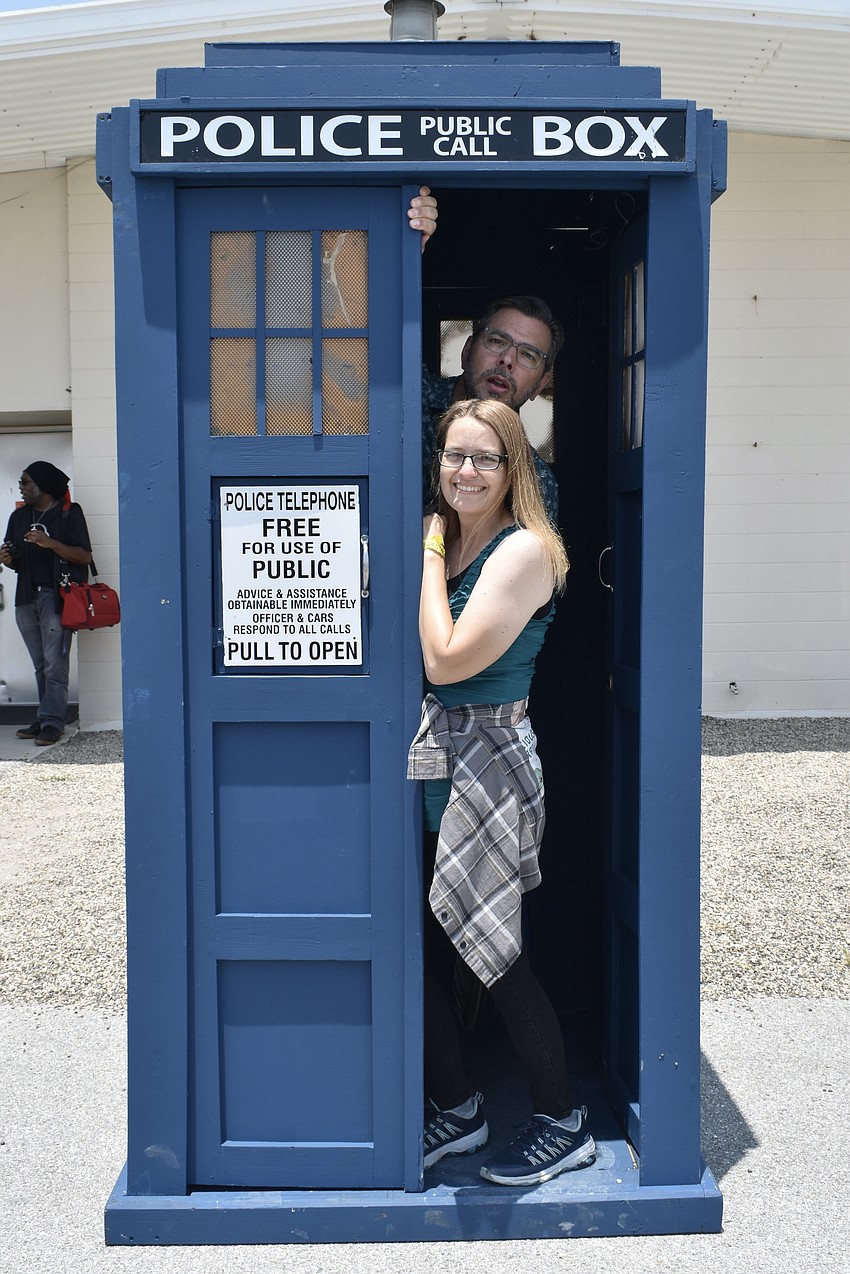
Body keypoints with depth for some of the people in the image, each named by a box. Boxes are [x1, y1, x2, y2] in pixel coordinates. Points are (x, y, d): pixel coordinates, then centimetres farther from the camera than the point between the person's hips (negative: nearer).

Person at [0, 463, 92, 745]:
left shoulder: (69, 513, -1)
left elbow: (84, 556, -8)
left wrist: (49, 543, -18)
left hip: (56, 597, -6)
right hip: (27, 598, 6)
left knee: (55, 664, -9)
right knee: (40, 665, 8)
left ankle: (52, 722, -9)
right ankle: (47, 719, 11)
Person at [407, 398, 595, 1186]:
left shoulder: (525, 549, -12)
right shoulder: (445, 540, 12)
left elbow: (448, 659, -19)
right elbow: (417, 657, 9)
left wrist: (430, 552, -10)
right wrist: (434, 546, 4)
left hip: (488, 759, -7)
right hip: (427, 756, 8)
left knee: (490, 951, 3)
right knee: (417, 946, 10)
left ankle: (562, 1123, 23)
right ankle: (455, 1108, 30)